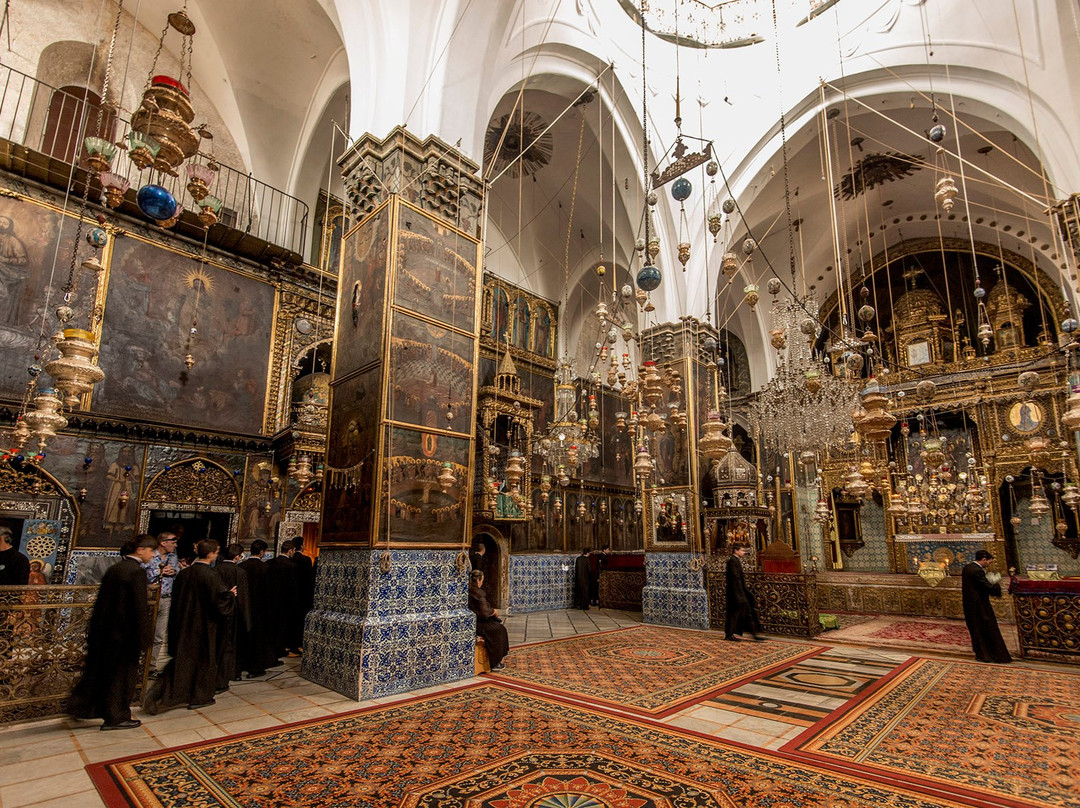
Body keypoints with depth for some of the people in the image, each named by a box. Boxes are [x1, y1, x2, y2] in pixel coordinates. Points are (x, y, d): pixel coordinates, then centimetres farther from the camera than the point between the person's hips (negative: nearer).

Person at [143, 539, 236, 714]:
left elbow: (176, 597, 13)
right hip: (203, 626, -6)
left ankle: (157, 695, 8)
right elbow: (221, 601, -21)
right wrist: (231, 595, -2)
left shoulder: (184, 573, 0)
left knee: (181, 657, 18)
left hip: (183, 624, 6)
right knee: (203, 660, 10)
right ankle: (199, 698, 23)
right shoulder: (210, 575, -22)